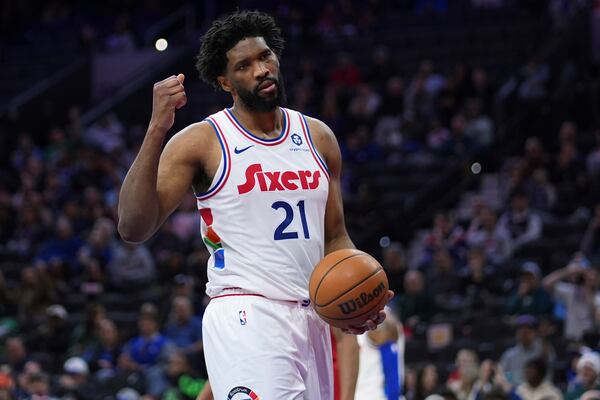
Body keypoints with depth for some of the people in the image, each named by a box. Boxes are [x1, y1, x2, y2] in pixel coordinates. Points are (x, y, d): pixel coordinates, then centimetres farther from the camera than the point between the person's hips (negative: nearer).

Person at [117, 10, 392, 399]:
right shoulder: (201, 142, -4)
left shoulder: (318, 137, 12)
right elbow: (134, 228, -14)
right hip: (245, 317, -6)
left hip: (311, 319, 6)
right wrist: (157, 129, -23)